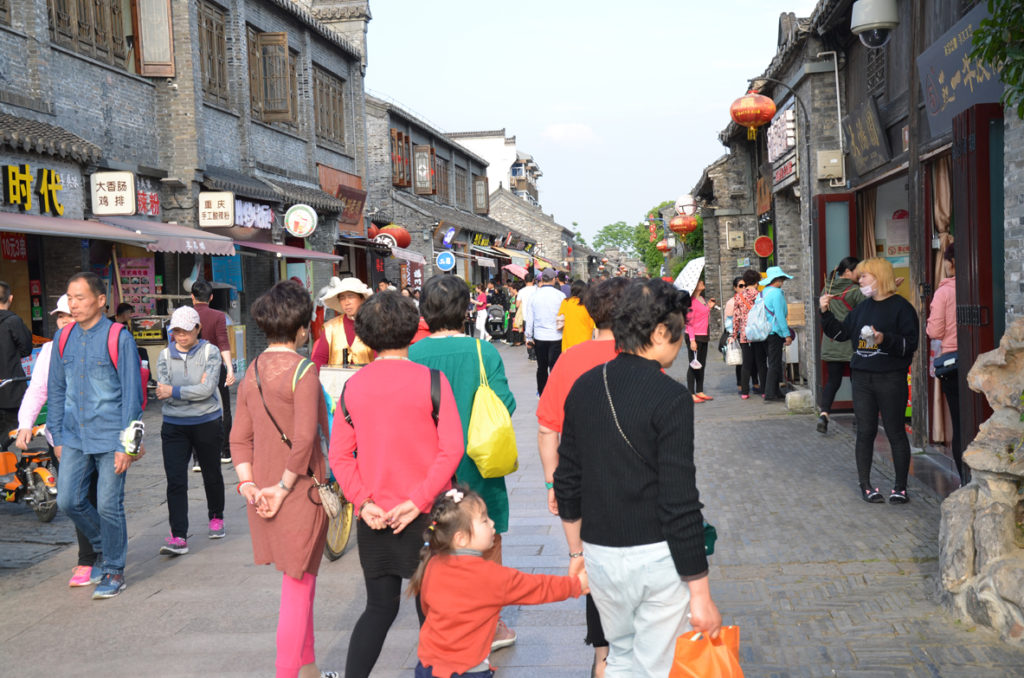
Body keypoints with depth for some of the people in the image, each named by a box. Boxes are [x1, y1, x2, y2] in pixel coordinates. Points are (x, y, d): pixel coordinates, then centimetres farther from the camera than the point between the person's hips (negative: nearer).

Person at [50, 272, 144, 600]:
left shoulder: (120, 339, -9)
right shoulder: (64, 338, 7)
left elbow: (132, 394, -9)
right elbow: (56, 389, 14)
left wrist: (126, 445, -12)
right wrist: (57, 436, 10)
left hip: (110, 437, -5)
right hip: (74, 437, 5)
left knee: (108, 506, -1)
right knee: (69, 501, 3)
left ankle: (114, 571, 16)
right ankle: (105, 546, 28)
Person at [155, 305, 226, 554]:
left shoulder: (210, 352, -4)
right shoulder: (165, 356, 4)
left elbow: (207, 389, -16)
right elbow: (163, 391, -7)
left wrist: (175, 391, -14)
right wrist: (195, 389, -14)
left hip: (206, 424, -1)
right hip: (174, 426, 1)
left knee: (211, 475, 14)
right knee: (175, 481, -8)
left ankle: (216, 517, 38)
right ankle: (178, 537, -9)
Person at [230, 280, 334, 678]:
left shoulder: (251, 373, 8)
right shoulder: (302, 370, -15)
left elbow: (239, 438, 5)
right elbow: (305, 439, -23)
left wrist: (248, 485, -1)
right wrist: (285, 486, -14)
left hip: (263, 492, 7)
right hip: (299, 492, -7)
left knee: (297, 583, 21)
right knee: (298, 589, 3)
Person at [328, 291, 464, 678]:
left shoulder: (352, 386, -1)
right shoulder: (431, 381, -9)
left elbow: (339, 455, -2)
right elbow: (452, 449, -14)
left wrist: (363, 501, -6)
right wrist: (418, 500, -14)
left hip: (375, 520, 3)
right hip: (425, 515, -3)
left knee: (380, 607, 15)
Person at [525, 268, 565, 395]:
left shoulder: (535, 296, 0)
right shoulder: (560, 295, -7)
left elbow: (530, 318, 5)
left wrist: (529, 337, 13)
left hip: (539, 338, 3)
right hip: (556, 337, -3)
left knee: (541, 367, 13)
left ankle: (542, 394, 21)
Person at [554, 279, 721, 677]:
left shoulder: (584, 387, 3)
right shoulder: (670, 397, -16)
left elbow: (567, 483, 9)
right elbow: (680, 504, -18)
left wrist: (577, 551, 22)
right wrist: (701, 595, -12)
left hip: (600, 554, 6)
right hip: (658, 556, -6)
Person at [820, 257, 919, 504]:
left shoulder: (901, 307, -6)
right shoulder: (862, 308, 14)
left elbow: (910, 343, -11)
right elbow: (841, 333, 17)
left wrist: (885, 339, -24)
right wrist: (825, 313, 6)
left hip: (891, 379, -5)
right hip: (862, 378, 5)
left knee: (895, 432, 1)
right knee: (865, 432, 7)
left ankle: (900, 487, 11)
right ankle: (865, 485, 15)